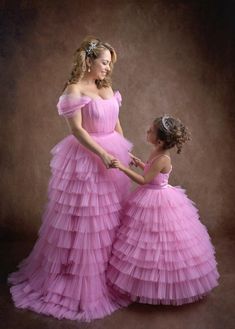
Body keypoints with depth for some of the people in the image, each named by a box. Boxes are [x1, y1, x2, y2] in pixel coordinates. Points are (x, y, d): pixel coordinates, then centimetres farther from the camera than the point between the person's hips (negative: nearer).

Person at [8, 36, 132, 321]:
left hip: (111, 155, 8)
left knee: (109, 216, 15)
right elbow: (77, 129, -17)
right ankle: (79, 282, 20)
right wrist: (102, 154, -22)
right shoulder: (75, 89, -11)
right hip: (86, 158, -7)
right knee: (85, 219, 2)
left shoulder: (106, 87, 11)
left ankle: (109, 275, 32)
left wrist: (126, 152, 12)